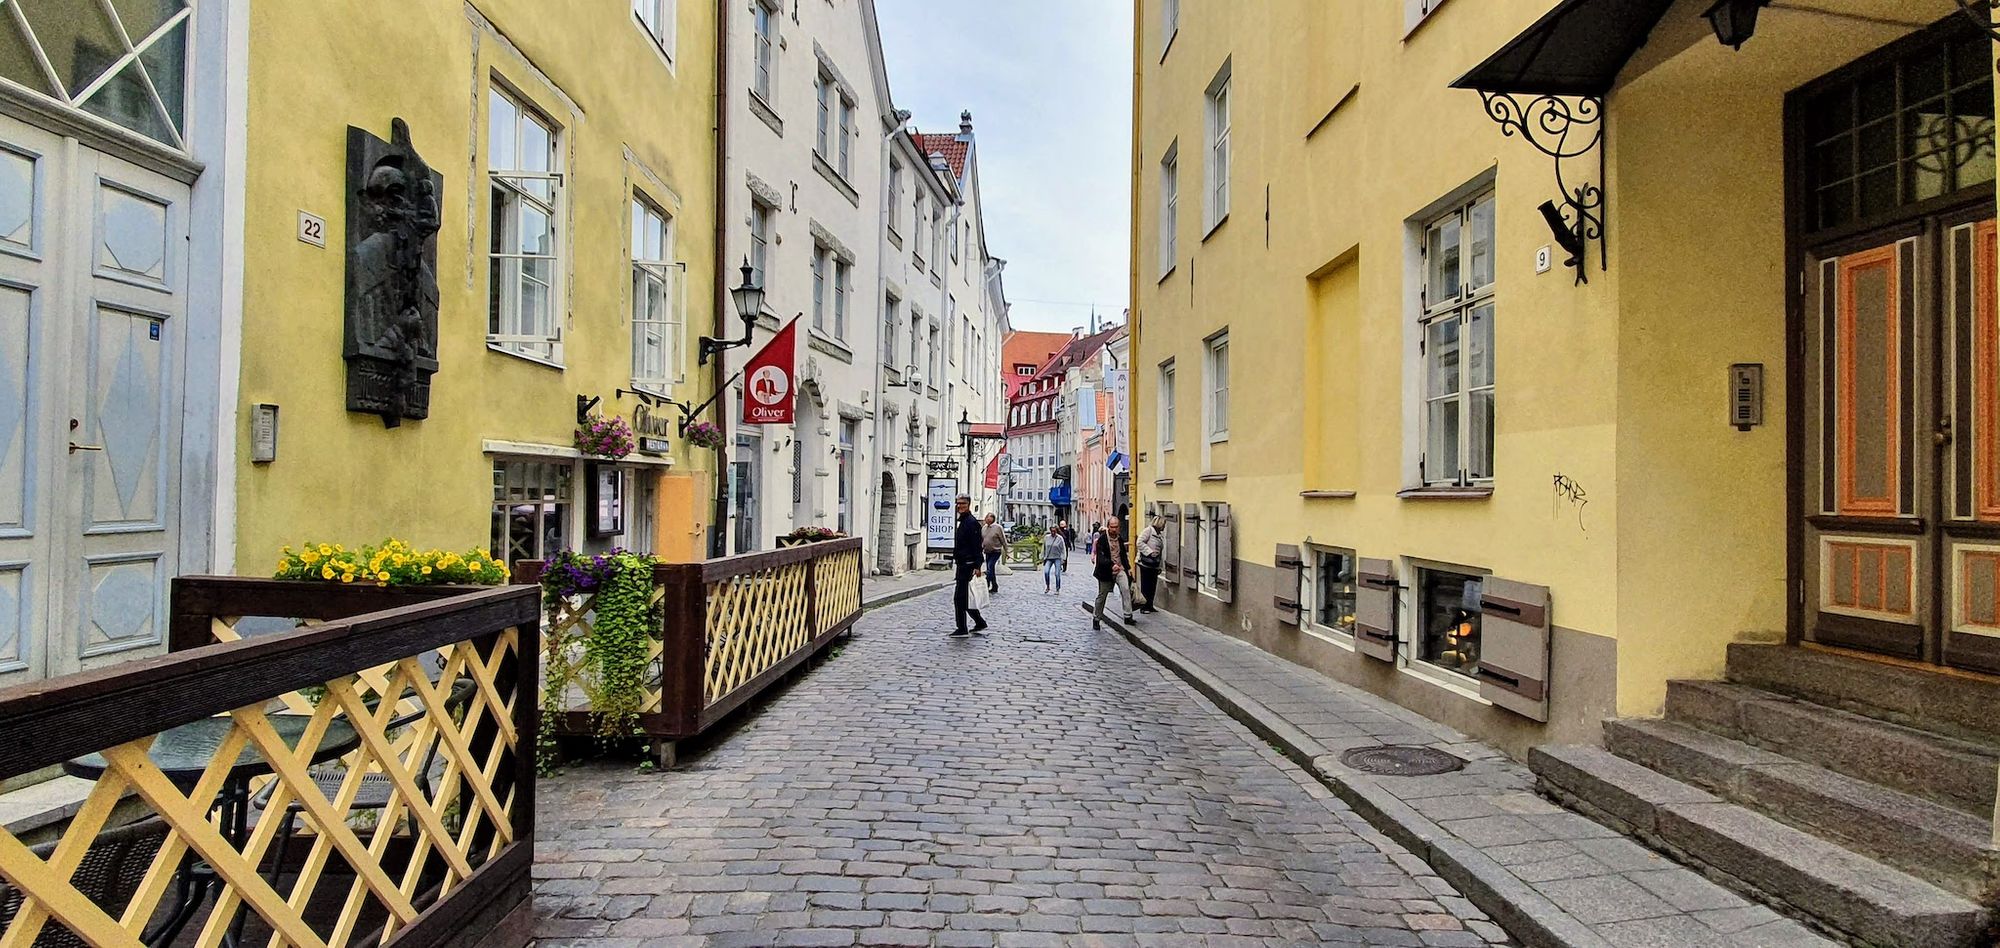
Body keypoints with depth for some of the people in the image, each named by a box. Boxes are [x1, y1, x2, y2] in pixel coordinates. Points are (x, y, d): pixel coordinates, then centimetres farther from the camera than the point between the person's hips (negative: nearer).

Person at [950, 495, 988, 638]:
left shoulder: (971, 522, -14)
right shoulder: (963, 521, 17)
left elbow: (977, 546, -19)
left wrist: (977, 566, -24)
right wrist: (955, 562, 24)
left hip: (967, 565, -10)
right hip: (961, 565, 10)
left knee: (959, 597, -8)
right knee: (964, 597, 15)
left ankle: (962, 629, -4)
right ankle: (980, 622, 25)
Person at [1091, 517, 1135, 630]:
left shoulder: (1120, 539, 8)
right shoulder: (1102, 539, -11)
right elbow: (1101, 557, -20)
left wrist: (1128, 567, 15)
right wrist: (1111, 565, -32)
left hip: (1120, 570, 4)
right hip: (1106, 571, -4)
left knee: (1126, 589, -18)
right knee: (1102, 595, 7)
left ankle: (1128, 616, -16)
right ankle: (1096, 618, 23)